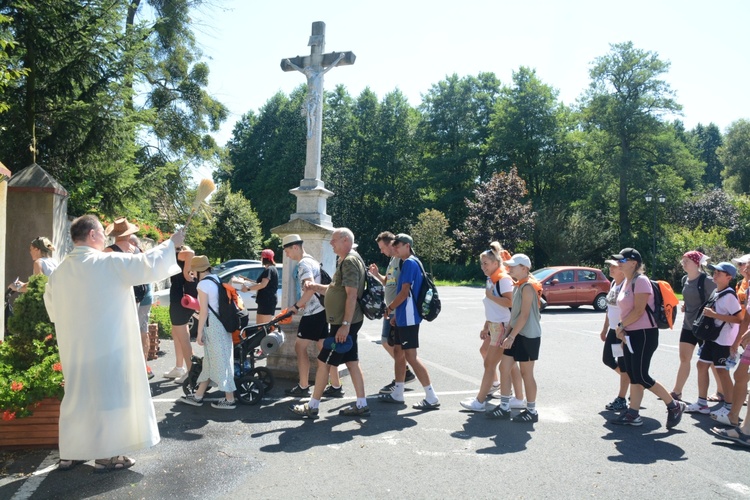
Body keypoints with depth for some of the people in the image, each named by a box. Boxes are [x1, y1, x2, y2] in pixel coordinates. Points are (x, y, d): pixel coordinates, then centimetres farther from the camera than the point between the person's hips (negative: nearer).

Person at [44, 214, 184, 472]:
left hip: (73, 348, 7)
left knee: (77, 396, 17)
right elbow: (149, 264, -13)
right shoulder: (110, 263, -14)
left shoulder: (59, 271, 7)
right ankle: (106, 455, 9)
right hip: (107, 346, -7)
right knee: (108, 396, 3)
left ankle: (69, 453, 25)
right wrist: (171, 243, 0)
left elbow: (52, 308, 17)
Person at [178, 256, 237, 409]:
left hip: (212, 326, -9)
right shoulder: (217, 280, 11)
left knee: (220, 361, -2)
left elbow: (204, 311, -16)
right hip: (221, 324, 9)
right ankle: (198, 396, 27)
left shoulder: (203, 284, -14)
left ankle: (230, 400, 5)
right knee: (211, 360, 15)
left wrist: (199, 333, -11)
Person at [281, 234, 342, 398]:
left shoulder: (303, 264, -13)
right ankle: (336, 387, 12)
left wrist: (296, 306, -21)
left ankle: (303, 387, 6)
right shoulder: (312, 261, 18)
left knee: (300, 348, 0)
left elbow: (310, 289, -28)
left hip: (313, 313, -9)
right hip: (321, 310, 9)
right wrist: (301, 305, 23)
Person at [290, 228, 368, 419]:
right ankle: (361, 405, 16)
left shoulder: (349, 261, -17)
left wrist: (345, 324, -26)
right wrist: (315, 287, 5)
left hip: (344, 324, -10)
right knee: (352, 362, 11)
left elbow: (352, 295, -24)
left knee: (323, 362, -3)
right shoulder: (348, 260, 17)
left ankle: (312, 407, 7)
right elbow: (334, 289, 21)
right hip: (345, 323, 10)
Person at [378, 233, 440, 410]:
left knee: (410, 356, -8)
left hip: (408, 318, -10)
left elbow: (404, 293, -19)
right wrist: (396, 314, 17)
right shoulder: (407, 263, 16)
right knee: (398, 352, 14)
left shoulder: (409, 263, -14)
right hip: (403, 318, 10)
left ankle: (431, 397, -4)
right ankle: (397, 394, 23)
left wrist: (389, 308, -6)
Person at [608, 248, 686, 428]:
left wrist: (620, 326, -12)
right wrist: (622, 330, 3)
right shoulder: (625, 282, 12)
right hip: (630, 335, 9)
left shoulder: (640, 281, -15)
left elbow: (638, 310, -21)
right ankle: (633, 414, 16)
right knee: (633, 376, 10)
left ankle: (674, 406, 11)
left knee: (641, 377, -6)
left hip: (644, 334, -9)